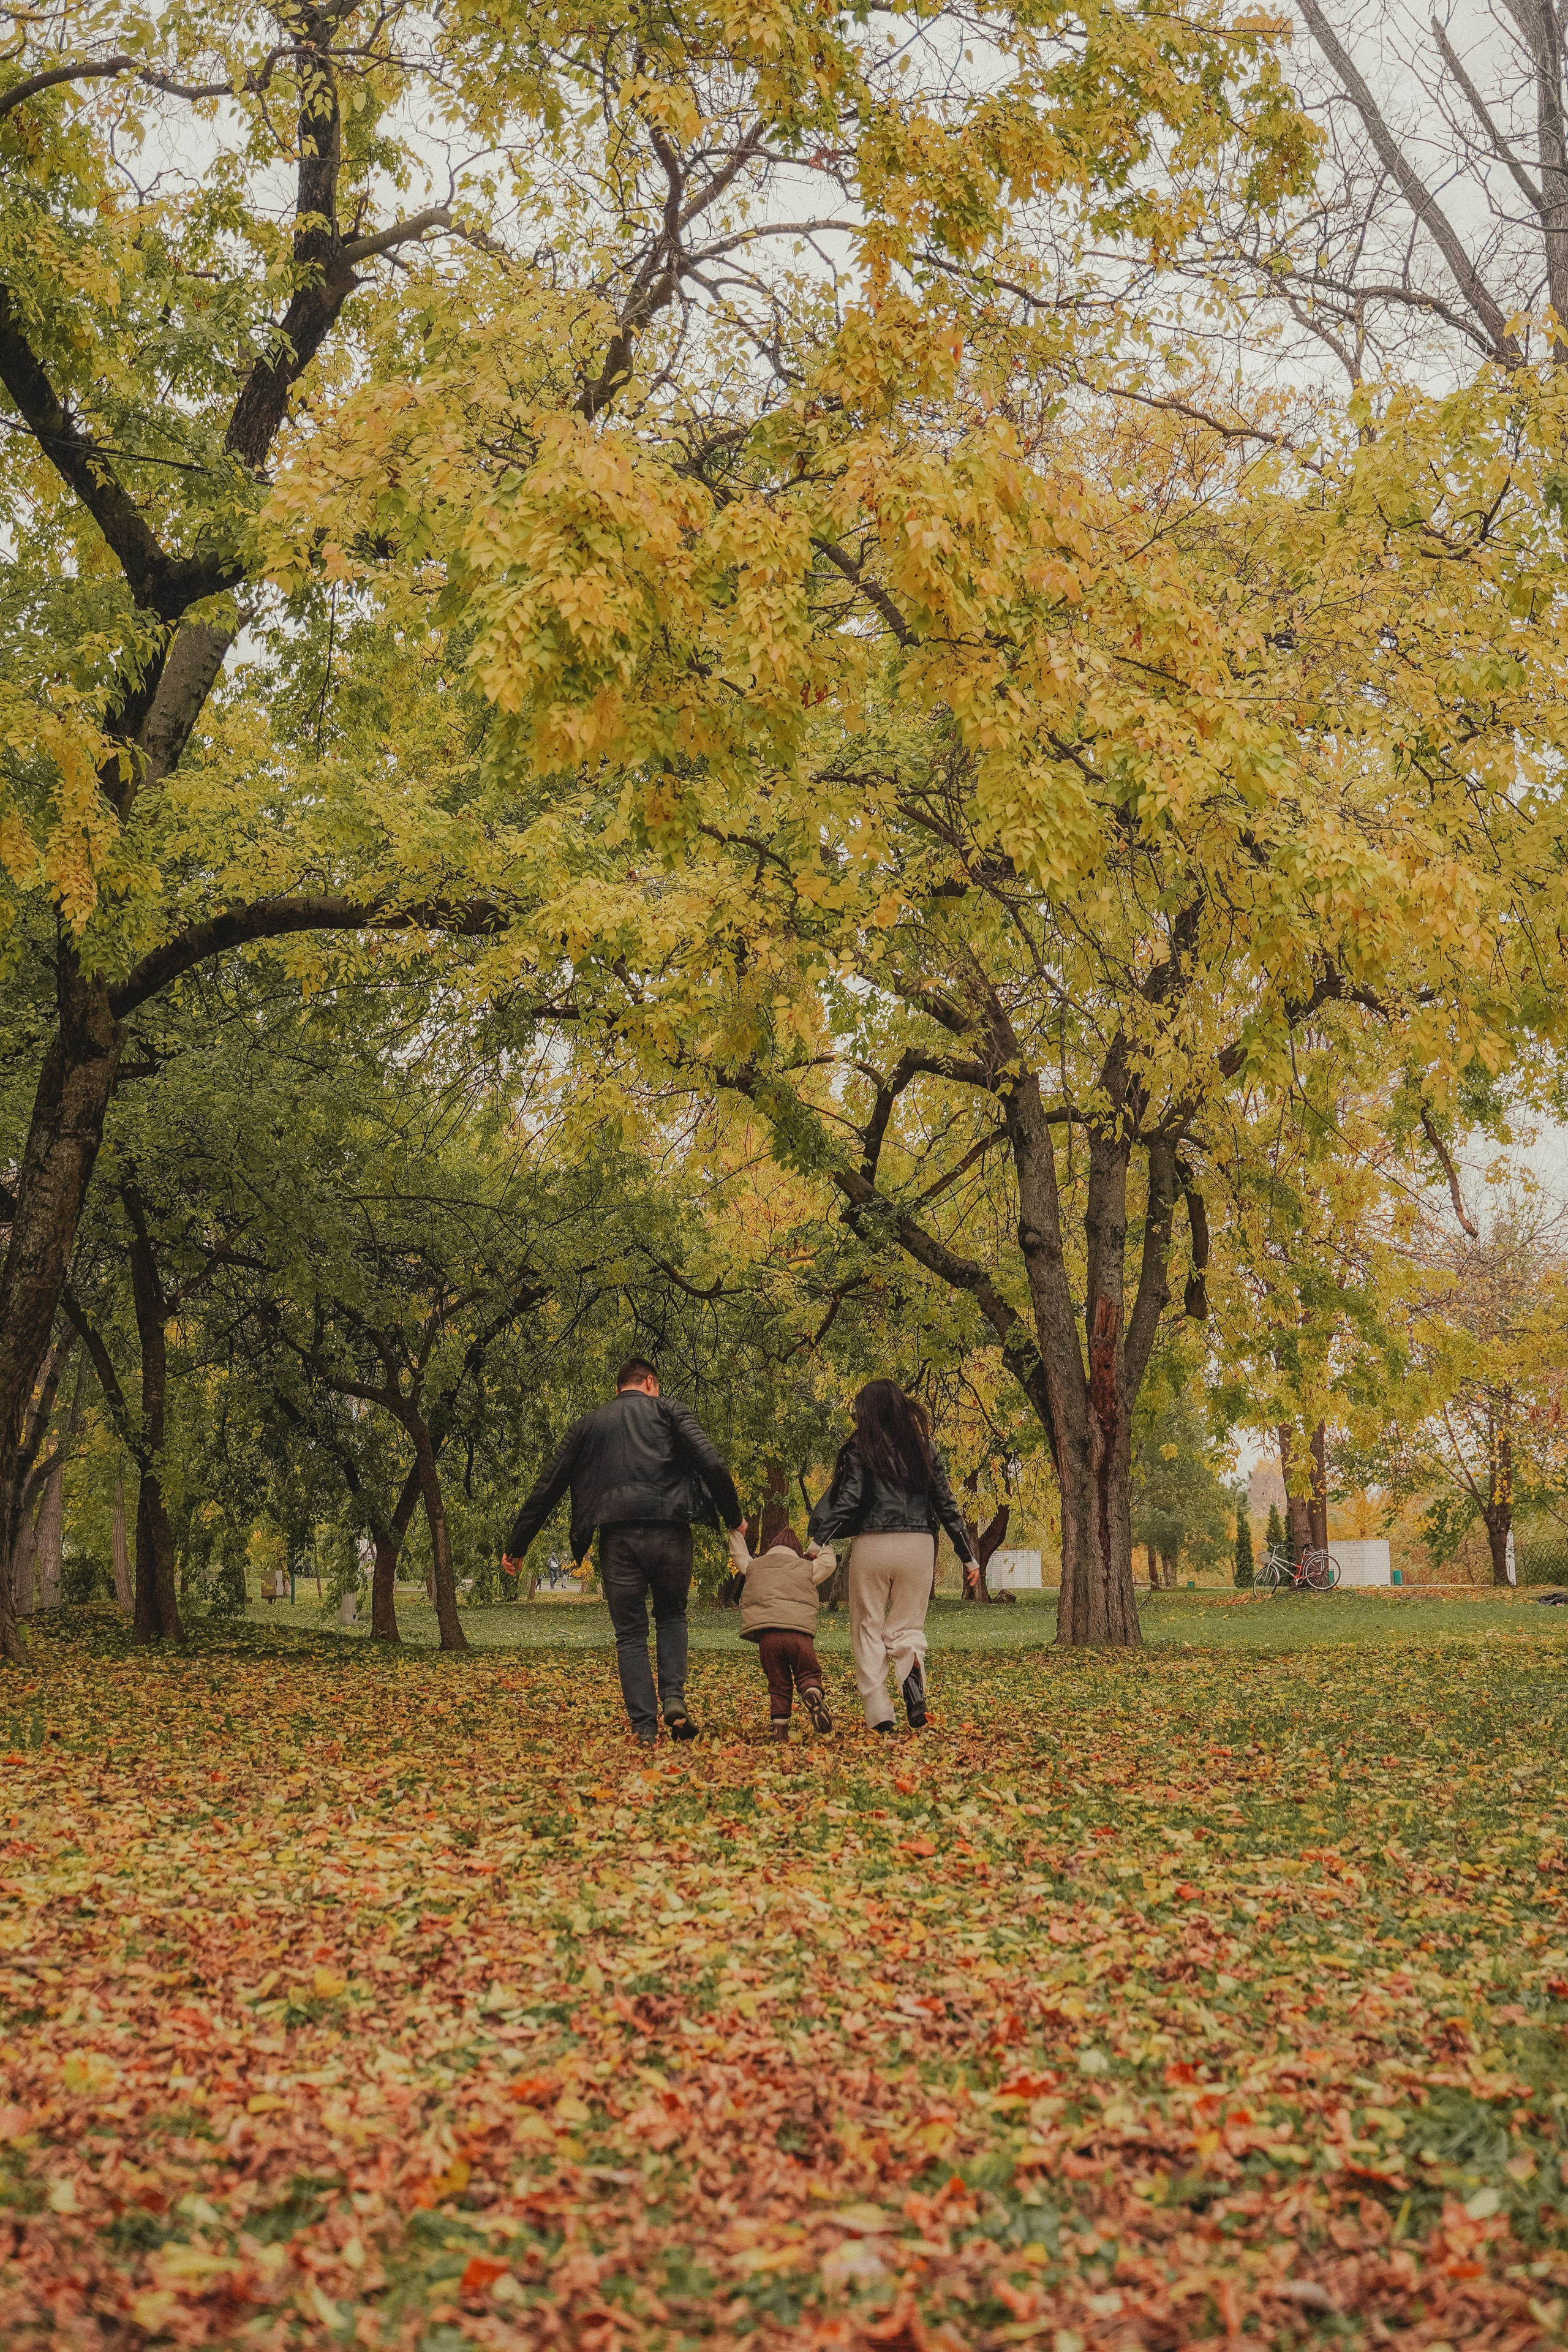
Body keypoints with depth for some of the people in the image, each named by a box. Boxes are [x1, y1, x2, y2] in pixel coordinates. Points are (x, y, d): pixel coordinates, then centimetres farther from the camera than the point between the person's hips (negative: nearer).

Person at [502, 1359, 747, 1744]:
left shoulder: (587, 1425, 20)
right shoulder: (667, 1410, 13)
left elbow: (547, 1488, 18)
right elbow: (711, 1463, -2)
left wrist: (516, 1547, 23)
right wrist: (734, 1518, 7)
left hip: (618, 1540, 1)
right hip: (670, 1534, -1)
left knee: (631, 1635, 11)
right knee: (671, 1616, 22)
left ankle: (645, 1728, 1)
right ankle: (674, 1699, 1)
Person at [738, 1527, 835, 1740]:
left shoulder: (754, 1567, 24)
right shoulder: (806, 1568, 19)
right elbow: (827, 1562, 34)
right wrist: (823, 1549, 55)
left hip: (767, 1637, 1)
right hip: (799, 1633, -1)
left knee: (778, 1684, 12)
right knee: (808, 1674, 8)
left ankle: (780, 1727, 1)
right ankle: (813, 1693, -26)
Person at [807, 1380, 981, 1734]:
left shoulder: (860, 1450, 0)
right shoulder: (924, 1448, 9)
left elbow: (846, 1500, -10)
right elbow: (945, 1503, 10)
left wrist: (819, 1540, -9)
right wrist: (968, 1555, 15)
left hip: (872, 1545, -2)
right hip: (918, 1546, 2)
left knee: (869, 1629, 8)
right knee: (907, 1626, 12)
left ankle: (878, 1714, -4)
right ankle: (912, 1668, -22)